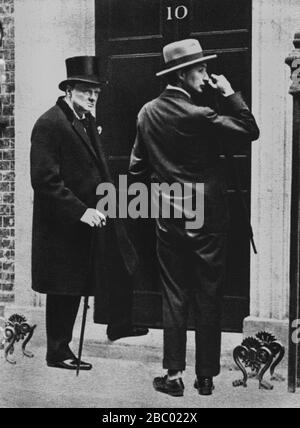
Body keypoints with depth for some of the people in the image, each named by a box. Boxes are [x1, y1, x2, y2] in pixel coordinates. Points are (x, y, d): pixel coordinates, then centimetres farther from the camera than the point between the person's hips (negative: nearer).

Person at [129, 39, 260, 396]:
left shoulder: (147, 113, 4)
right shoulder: (198, 115, -16)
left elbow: (137, 167, 9)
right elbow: (250, 132, -12)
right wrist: (230, 94, -6)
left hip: (167, 220, 5)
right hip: (206, 220, -5)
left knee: (173, 297, 11)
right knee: (208, 299, 7)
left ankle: (173, 375, 15)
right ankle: (206, 377, 16)